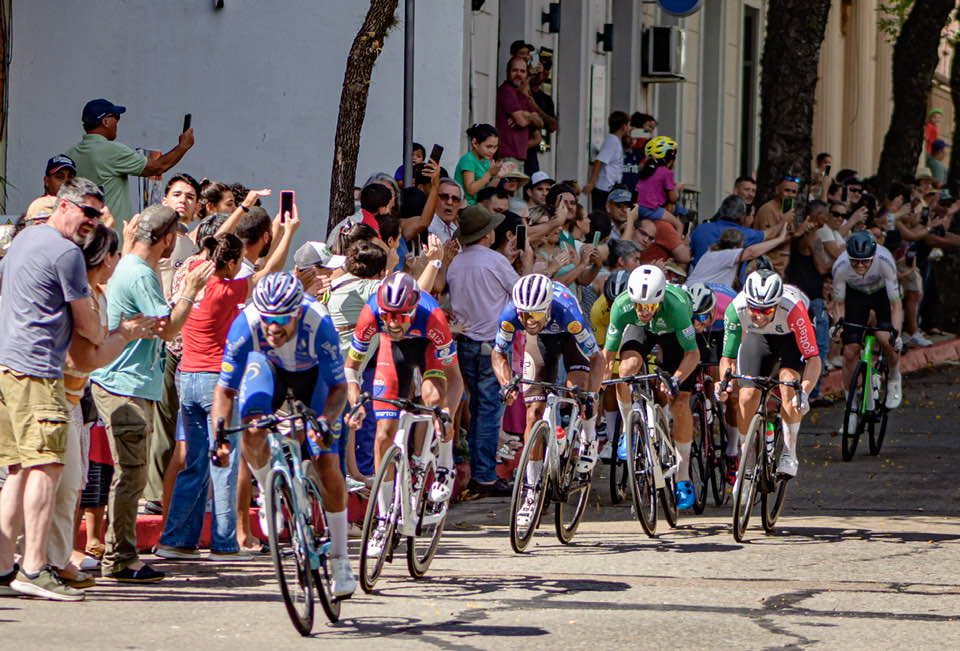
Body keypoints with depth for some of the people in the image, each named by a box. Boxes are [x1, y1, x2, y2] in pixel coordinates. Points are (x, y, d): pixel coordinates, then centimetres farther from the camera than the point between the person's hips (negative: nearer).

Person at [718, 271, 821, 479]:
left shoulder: (793, 309, -42)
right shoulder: (736, 309, -35)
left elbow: (813, 358, -39)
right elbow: (728, 357, -24)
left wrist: (804, 392, -54)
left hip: (793, 335, -2)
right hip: (758, 337, 2)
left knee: (789, 381, -27)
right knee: (747, 396, -12)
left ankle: (789, 455, -14)